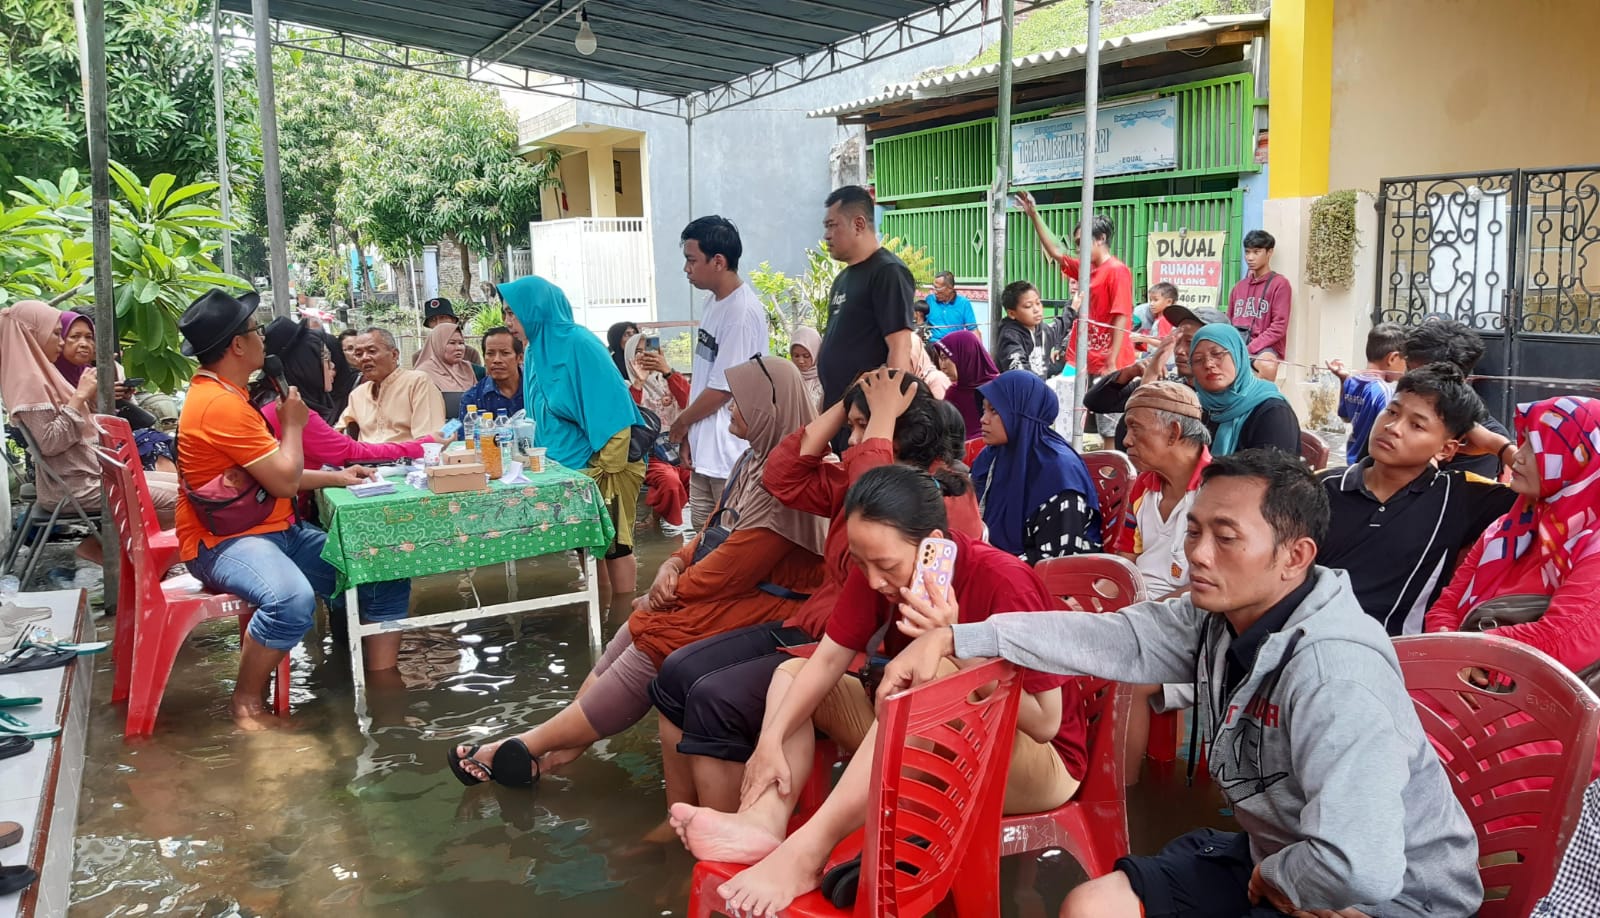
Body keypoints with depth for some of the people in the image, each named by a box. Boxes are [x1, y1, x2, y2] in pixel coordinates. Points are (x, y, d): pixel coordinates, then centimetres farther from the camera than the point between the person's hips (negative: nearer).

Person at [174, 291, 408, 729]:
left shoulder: (228, 393, 15)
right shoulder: (219, 404, -19)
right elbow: (284, 481, -18)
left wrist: (335, 477, 10)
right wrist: (293, 423, -2)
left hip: (276, 530, 10)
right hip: (224, 543, -10)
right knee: (293, 599, -40)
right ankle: (246, 702, -15)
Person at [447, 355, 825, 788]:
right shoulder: (755, 461, 10)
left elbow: (733, 568, -22)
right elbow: (716, 533, 15)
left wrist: (671, 592, -9)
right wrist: (675, 563, -3)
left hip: (760, 604, -9)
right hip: (729, 591, 9)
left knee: (652, 643, -16)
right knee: (633, 636, -4)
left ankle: (532, 747, -6)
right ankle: (563, 747, -7)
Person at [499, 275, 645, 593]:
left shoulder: (579, 344, -15)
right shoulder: (535, 352, 9)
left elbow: (610, 409, -18)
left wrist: (607, 468, -20)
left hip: (600, 466, -8)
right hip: (567, 467, 8)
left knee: (613, 545, 0)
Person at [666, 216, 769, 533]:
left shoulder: (743, 312, -19)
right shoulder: (713, 301, 10)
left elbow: (722, 388, -17)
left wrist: (681, 423, -2)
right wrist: (690, 433, 13)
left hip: (730, 451, -9)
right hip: (704, 449, 9)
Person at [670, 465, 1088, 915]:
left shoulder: (1003, 583, -25)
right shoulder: (878, 569, -8)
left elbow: (1045, 722, -25)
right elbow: (828, 659, -8)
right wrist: (772, 739, -20)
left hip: (1037, 761, -7)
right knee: (792, 672, -1)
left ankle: (807, 851, -37)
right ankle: (766, 820, -25)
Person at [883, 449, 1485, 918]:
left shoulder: (1333, 669, -33)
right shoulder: (1221, 616, -6)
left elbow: (1361, 867, -42)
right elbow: (1115, 638, -1)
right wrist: (951, 638, -5)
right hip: (1276, 860, 8)